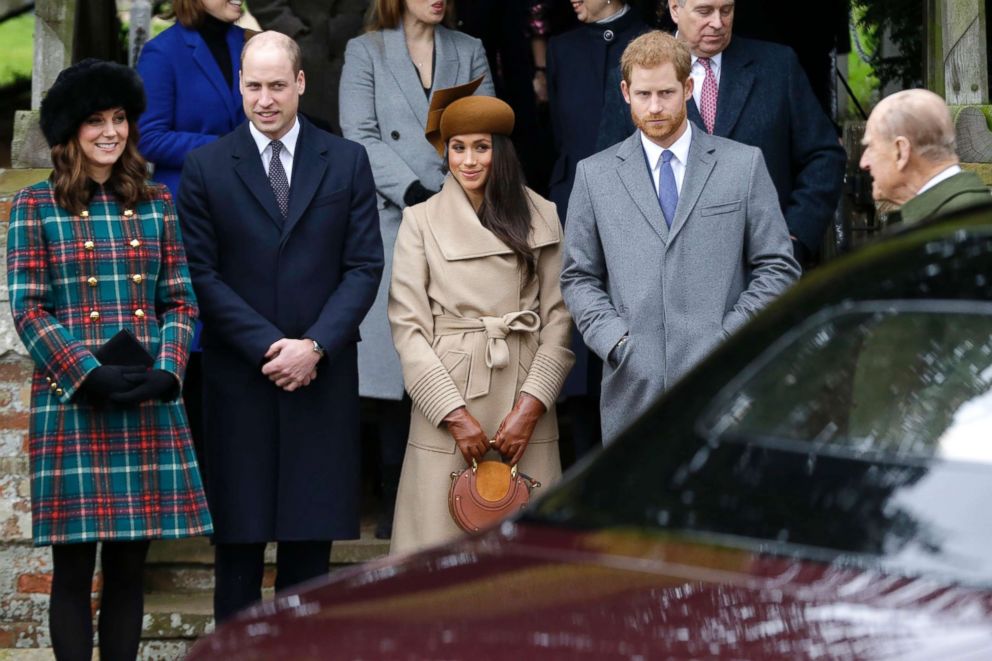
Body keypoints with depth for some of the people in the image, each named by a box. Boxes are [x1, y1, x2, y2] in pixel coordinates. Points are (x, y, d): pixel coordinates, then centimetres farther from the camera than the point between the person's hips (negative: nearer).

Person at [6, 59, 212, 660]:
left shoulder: (157, 203, 11)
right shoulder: (36, 205, 1)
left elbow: (180, 301, 10)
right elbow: (28, 309, -3)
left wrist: (165, 372, -8)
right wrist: (90, 375, -14)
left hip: (150, 405, 3)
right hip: (70, 402, -3)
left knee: (130, 565, 6)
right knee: (74, 567, 0)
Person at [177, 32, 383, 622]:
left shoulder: (347, 162, 6)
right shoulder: (206, 168, 3)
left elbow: (364, 265, 2)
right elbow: (202, 273, -2)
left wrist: (316, 346, -11)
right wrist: (268, 345, -11)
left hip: (322, 375, 1)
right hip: (238, 378, -1)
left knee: (312, 532, 5)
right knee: (239, 532, 3)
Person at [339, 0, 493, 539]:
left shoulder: (469, 52, 17)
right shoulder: (365, 52, 9)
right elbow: (362, 137, -1)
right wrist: (414, 192, -13)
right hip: (393, 226, -2)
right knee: (393, 368, -4)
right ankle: (395, 499, 3)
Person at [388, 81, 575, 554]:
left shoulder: (541, 218, 9)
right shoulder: (420, 221, 5)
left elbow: (558, 319, 5)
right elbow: (407, 326, 0)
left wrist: (531, 404, -6)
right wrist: (455, 415, -8)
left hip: (524, 400, 1)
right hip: (447, 397, -1)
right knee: (445, 544, -3)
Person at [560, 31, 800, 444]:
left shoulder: (744, 165, 7)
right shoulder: (594, 175, 10)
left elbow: (778, 268, 7)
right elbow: (578, 278, 12)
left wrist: (728, 335, -5)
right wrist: (614, 339, -4)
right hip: (634, 389, 1)